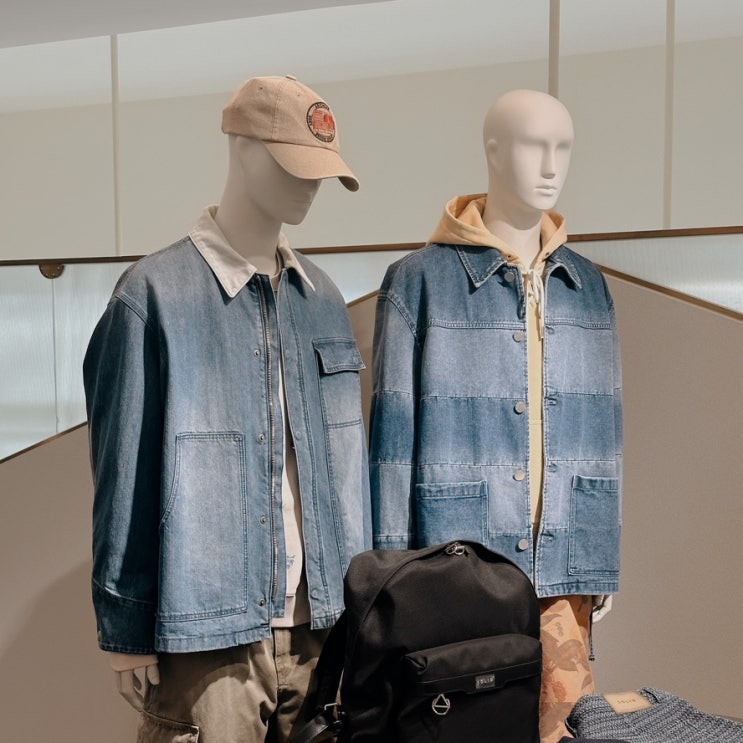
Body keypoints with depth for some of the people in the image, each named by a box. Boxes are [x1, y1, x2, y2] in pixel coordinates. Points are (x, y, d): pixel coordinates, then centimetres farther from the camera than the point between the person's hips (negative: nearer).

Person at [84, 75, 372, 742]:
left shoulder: (323, 298, 8)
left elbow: (345, 457, 11)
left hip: (320, 624, 5)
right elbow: (124, 476, -7)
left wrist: (358, 602, 11)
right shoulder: (156, 294, -9)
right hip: (205, 632, -5)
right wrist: (127, 635, -5)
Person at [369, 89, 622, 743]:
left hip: (561, 564, 4)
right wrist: (391, 567, -4)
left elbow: (603, 426, 11)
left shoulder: (588, 287, 8)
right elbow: (393, 433, -5)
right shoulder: (419, 282, -5)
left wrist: (602, 554, 9)